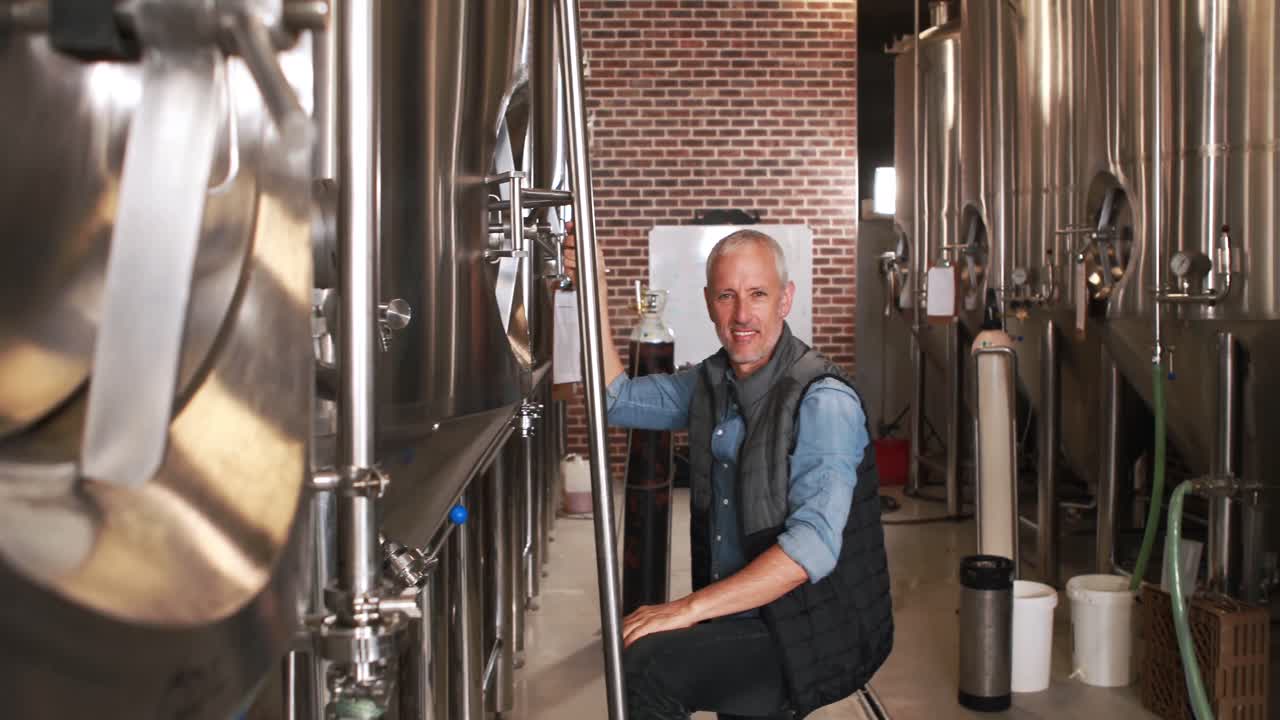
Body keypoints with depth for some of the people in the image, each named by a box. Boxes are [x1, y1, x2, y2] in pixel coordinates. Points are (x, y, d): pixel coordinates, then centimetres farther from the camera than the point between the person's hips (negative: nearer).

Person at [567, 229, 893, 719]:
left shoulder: (824, 401, -19)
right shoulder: (712, 383, 5)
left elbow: (812, 547, -27)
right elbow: (616, 398, 14)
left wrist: (689, 608, -28)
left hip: (814, 636, -7)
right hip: (742, 620, 7)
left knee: (648, 663, -22)